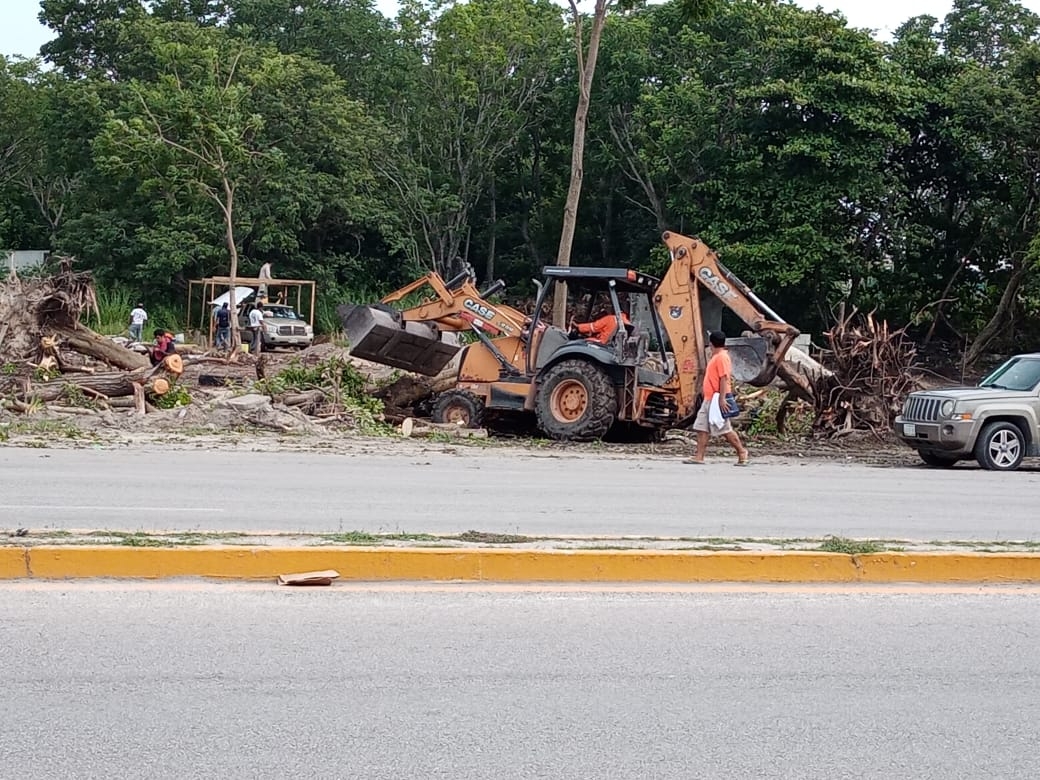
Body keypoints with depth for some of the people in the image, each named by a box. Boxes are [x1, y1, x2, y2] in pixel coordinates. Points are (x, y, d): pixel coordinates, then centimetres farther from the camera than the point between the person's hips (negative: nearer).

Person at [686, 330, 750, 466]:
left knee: (724, 429, -4)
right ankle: (699, 457, 1)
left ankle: (741, 451, 10)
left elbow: (724, 379, -20)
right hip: (709, 399, 10)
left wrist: (722, 399, -25)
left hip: (717, 399, -10)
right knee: (702, 428, 3)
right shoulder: (716, 357, 18)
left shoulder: (722, 358, -13)